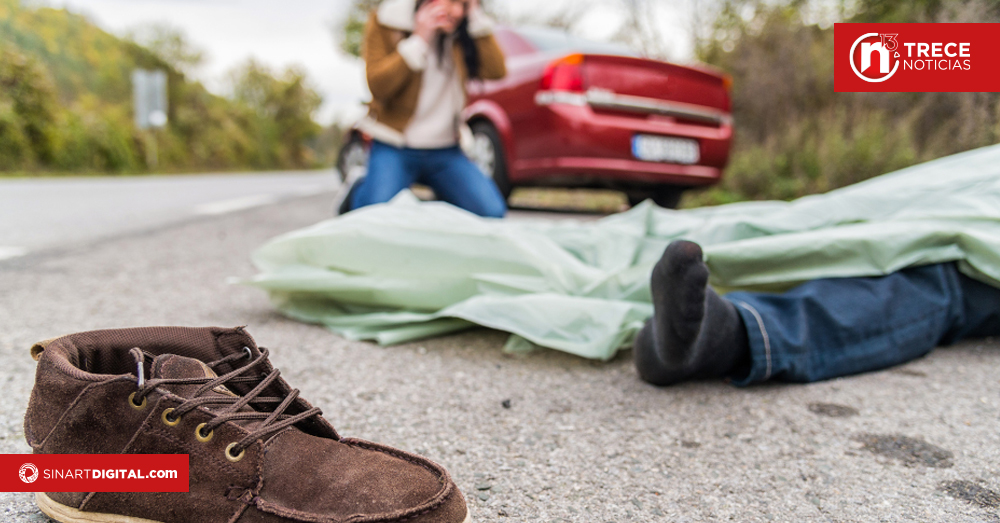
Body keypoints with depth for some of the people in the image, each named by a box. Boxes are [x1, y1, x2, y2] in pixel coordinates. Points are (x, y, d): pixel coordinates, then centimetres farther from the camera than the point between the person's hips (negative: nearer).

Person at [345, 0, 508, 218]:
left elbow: (497, 71, -7)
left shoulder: (461, 30, 6)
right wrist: (418, 40, -20)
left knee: (492, 213, -14)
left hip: (446, 152, 3)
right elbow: (377, 85, -15)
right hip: (394, 149, -3)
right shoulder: (386, 22, -5)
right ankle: (358, 191, 14)